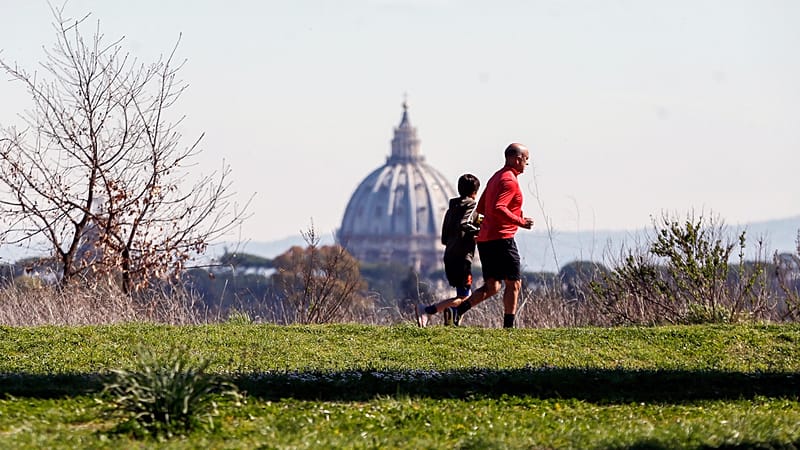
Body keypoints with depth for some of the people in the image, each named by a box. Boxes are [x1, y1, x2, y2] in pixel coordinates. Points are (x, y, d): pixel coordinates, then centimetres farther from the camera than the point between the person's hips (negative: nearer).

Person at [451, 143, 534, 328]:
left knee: (492, 287, 10)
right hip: (501, 239, -9)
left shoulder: (496, 178, 19)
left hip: (485, 239, 9)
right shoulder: (509, 181, -12)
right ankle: (508, 327, -2)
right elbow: (497, 208, -25)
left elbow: (481, 208, 24)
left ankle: (458, 309, -5)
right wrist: (520, 221, -18)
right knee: (514, 284, -2)